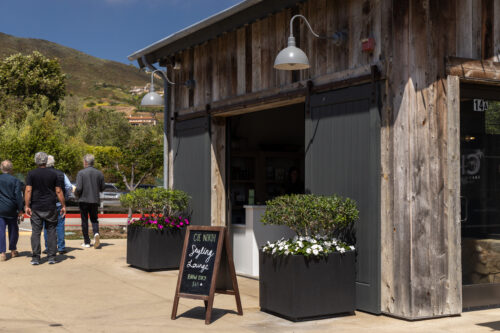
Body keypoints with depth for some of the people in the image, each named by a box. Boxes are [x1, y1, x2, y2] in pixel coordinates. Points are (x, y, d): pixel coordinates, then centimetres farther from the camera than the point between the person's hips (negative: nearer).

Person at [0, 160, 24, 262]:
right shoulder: (15, 180, -4)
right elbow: (18, 196, -7)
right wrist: (20, 209, -4)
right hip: (11, 209, 0)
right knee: (13, 229, 14)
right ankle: (13, 250, 24)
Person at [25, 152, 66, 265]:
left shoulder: (31, 174, -1)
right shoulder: (53, 174, 2)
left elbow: (28, 190, -9)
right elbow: (59, 191, 1)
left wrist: (27, 206, -7)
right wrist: (63, 206, 6)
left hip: (36, 208, -1)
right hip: (50, 208, 1)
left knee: (36, 232, 3)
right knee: (51, 232, 6)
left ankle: (35, 258, 1)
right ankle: (51, 257, 5)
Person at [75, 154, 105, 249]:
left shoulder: (81, 173, -10)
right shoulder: (99, 173, 1)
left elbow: (78, 188, -15)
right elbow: (102, 188, 4)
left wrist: (76, 193, 6)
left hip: (83, 200, -3)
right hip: (95, 200, 3)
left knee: (84, 221, 7)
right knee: (94, 219, 13)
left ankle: (86, 242, 11)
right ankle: (96, 233, -15)